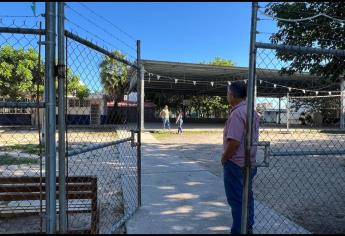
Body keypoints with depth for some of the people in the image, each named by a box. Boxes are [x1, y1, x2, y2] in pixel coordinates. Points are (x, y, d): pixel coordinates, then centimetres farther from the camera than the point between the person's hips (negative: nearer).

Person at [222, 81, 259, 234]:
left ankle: (239, 230, 14)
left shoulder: (237, 113, -21)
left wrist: (224, 158, -12)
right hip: (250, 162, 9)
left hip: (236, 164, -9)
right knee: (247, 197, 20)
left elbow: (234, 142, -26)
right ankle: (248, 227, 34)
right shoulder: (252, 112, 8)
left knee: (237, 200, 2)